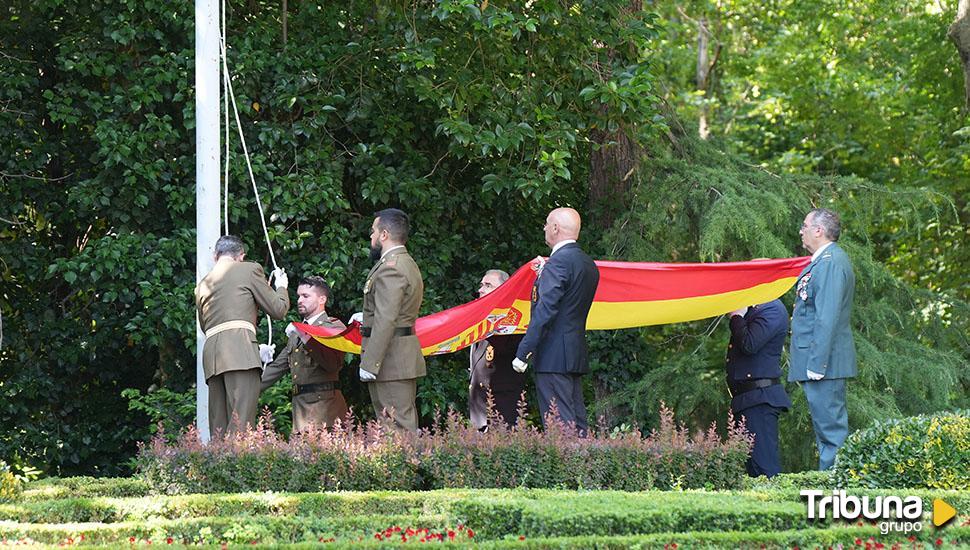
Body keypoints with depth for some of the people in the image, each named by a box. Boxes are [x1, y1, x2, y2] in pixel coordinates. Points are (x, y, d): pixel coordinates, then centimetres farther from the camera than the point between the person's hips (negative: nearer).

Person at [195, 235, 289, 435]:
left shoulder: (202, 285, 24)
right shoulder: (249, 269, 8)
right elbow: (278, 309, 8)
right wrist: (282, 287, 29)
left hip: (211, 352, 6)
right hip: (240, 349, -6)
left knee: (218, 424, 3)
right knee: (241, 420, -15)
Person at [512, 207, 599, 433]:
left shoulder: (558, 262, -13)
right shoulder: (588, 264, 15)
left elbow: (545, 310, -18)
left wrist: (523, 352, -18)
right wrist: (543, 276, 22)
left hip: (553, 356, -9)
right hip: (577, 355, 9)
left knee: (560, 426, -10)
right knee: (577, 422, 10)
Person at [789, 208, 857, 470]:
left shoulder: (831, 262, -15)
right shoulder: (824, 260, 18)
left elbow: (827, 317, -21)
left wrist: (816, 363, -23)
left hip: (823, 360, -11)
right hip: (817, 361, 11)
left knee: (830, 425, -9)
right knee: (826, 424, 12)